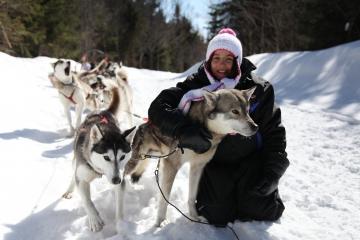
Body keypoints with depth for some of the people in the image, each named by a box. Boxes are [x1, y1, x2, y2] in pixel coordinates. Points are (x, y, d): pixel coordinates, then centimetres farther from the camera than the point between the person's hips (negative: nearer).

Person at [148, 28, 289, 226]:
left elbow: (273, 132, -3)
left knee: (262, 211, -14)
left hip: (251, 159, 1)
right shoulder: (195, 85, -8)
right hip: (214, 163, 0)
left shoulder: (257, 89, -7)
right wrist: (184, 130, -36)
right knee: (217, 217, -15)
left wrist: (271, 173, -13)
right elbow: (158, 107, -18)